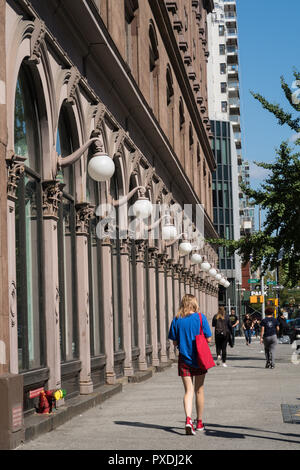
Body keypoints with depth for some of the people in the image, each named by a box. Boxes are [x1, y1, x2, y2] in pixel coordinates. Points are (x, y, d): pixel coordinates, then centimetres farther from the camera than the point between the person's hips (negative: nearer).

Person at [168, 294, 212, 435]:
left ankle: (188, 419, -19)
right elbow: (208, 339, -6)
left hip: (184, 359, 1)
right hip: (199, 359, -1)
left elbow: (175, 342, 2)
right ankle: (199, 422, 22)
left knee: (188, 391, 3)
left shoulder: (176, 320, -1)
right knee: (199, 390, 11)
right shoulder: (200, 317, -7)